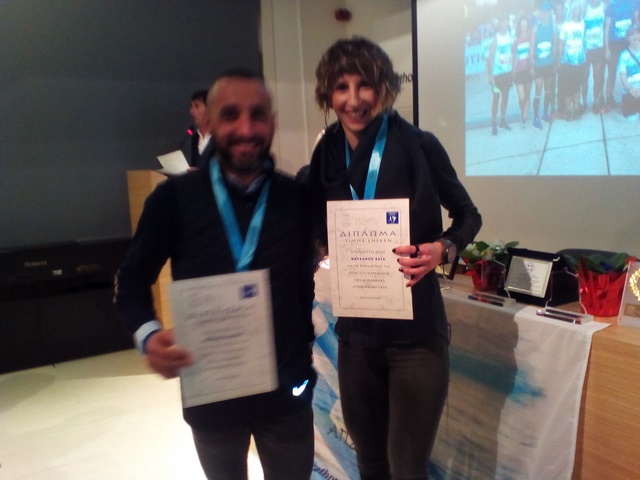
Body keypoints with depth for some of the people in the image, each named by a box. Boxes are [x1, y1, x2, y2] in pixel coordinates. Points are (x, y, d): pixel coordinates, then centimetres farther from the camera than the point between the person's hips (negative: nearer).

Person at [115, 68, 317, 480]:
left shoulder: (298, 198, -7)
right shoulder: (174, 197, -10)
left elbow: (305, 282, 2)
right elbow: (134, 278, -1)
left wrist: (306, 352, -3)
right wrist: (148, 335, -18)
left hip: (286, 389, 0)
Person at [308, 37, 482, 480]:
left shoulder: (418, 146, -10)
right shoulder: (327, 156, -1)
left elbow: (469, 216, 1)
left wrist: (442, 249, -19)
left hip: (416, 334, -3)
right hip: (356, 334, 4)